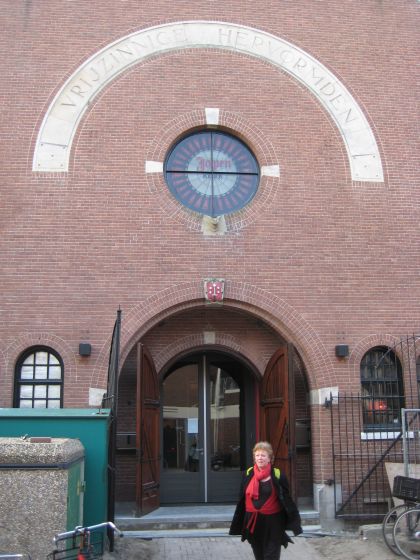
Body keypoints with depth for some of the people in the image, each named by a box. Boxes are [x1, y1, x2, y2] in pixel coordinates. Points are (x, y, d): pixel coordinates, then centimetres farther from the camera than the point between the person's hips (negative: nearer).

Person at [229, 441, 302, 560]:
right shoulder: (248, 474, 2)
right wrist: (238, 524, 11)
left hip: (272, 523, -3)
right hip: (253, 522, 4)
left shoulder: (278, 475, -7)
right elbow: (242, 500, 8)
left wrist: (294, 521, -5)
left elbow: (287, 499, -4)